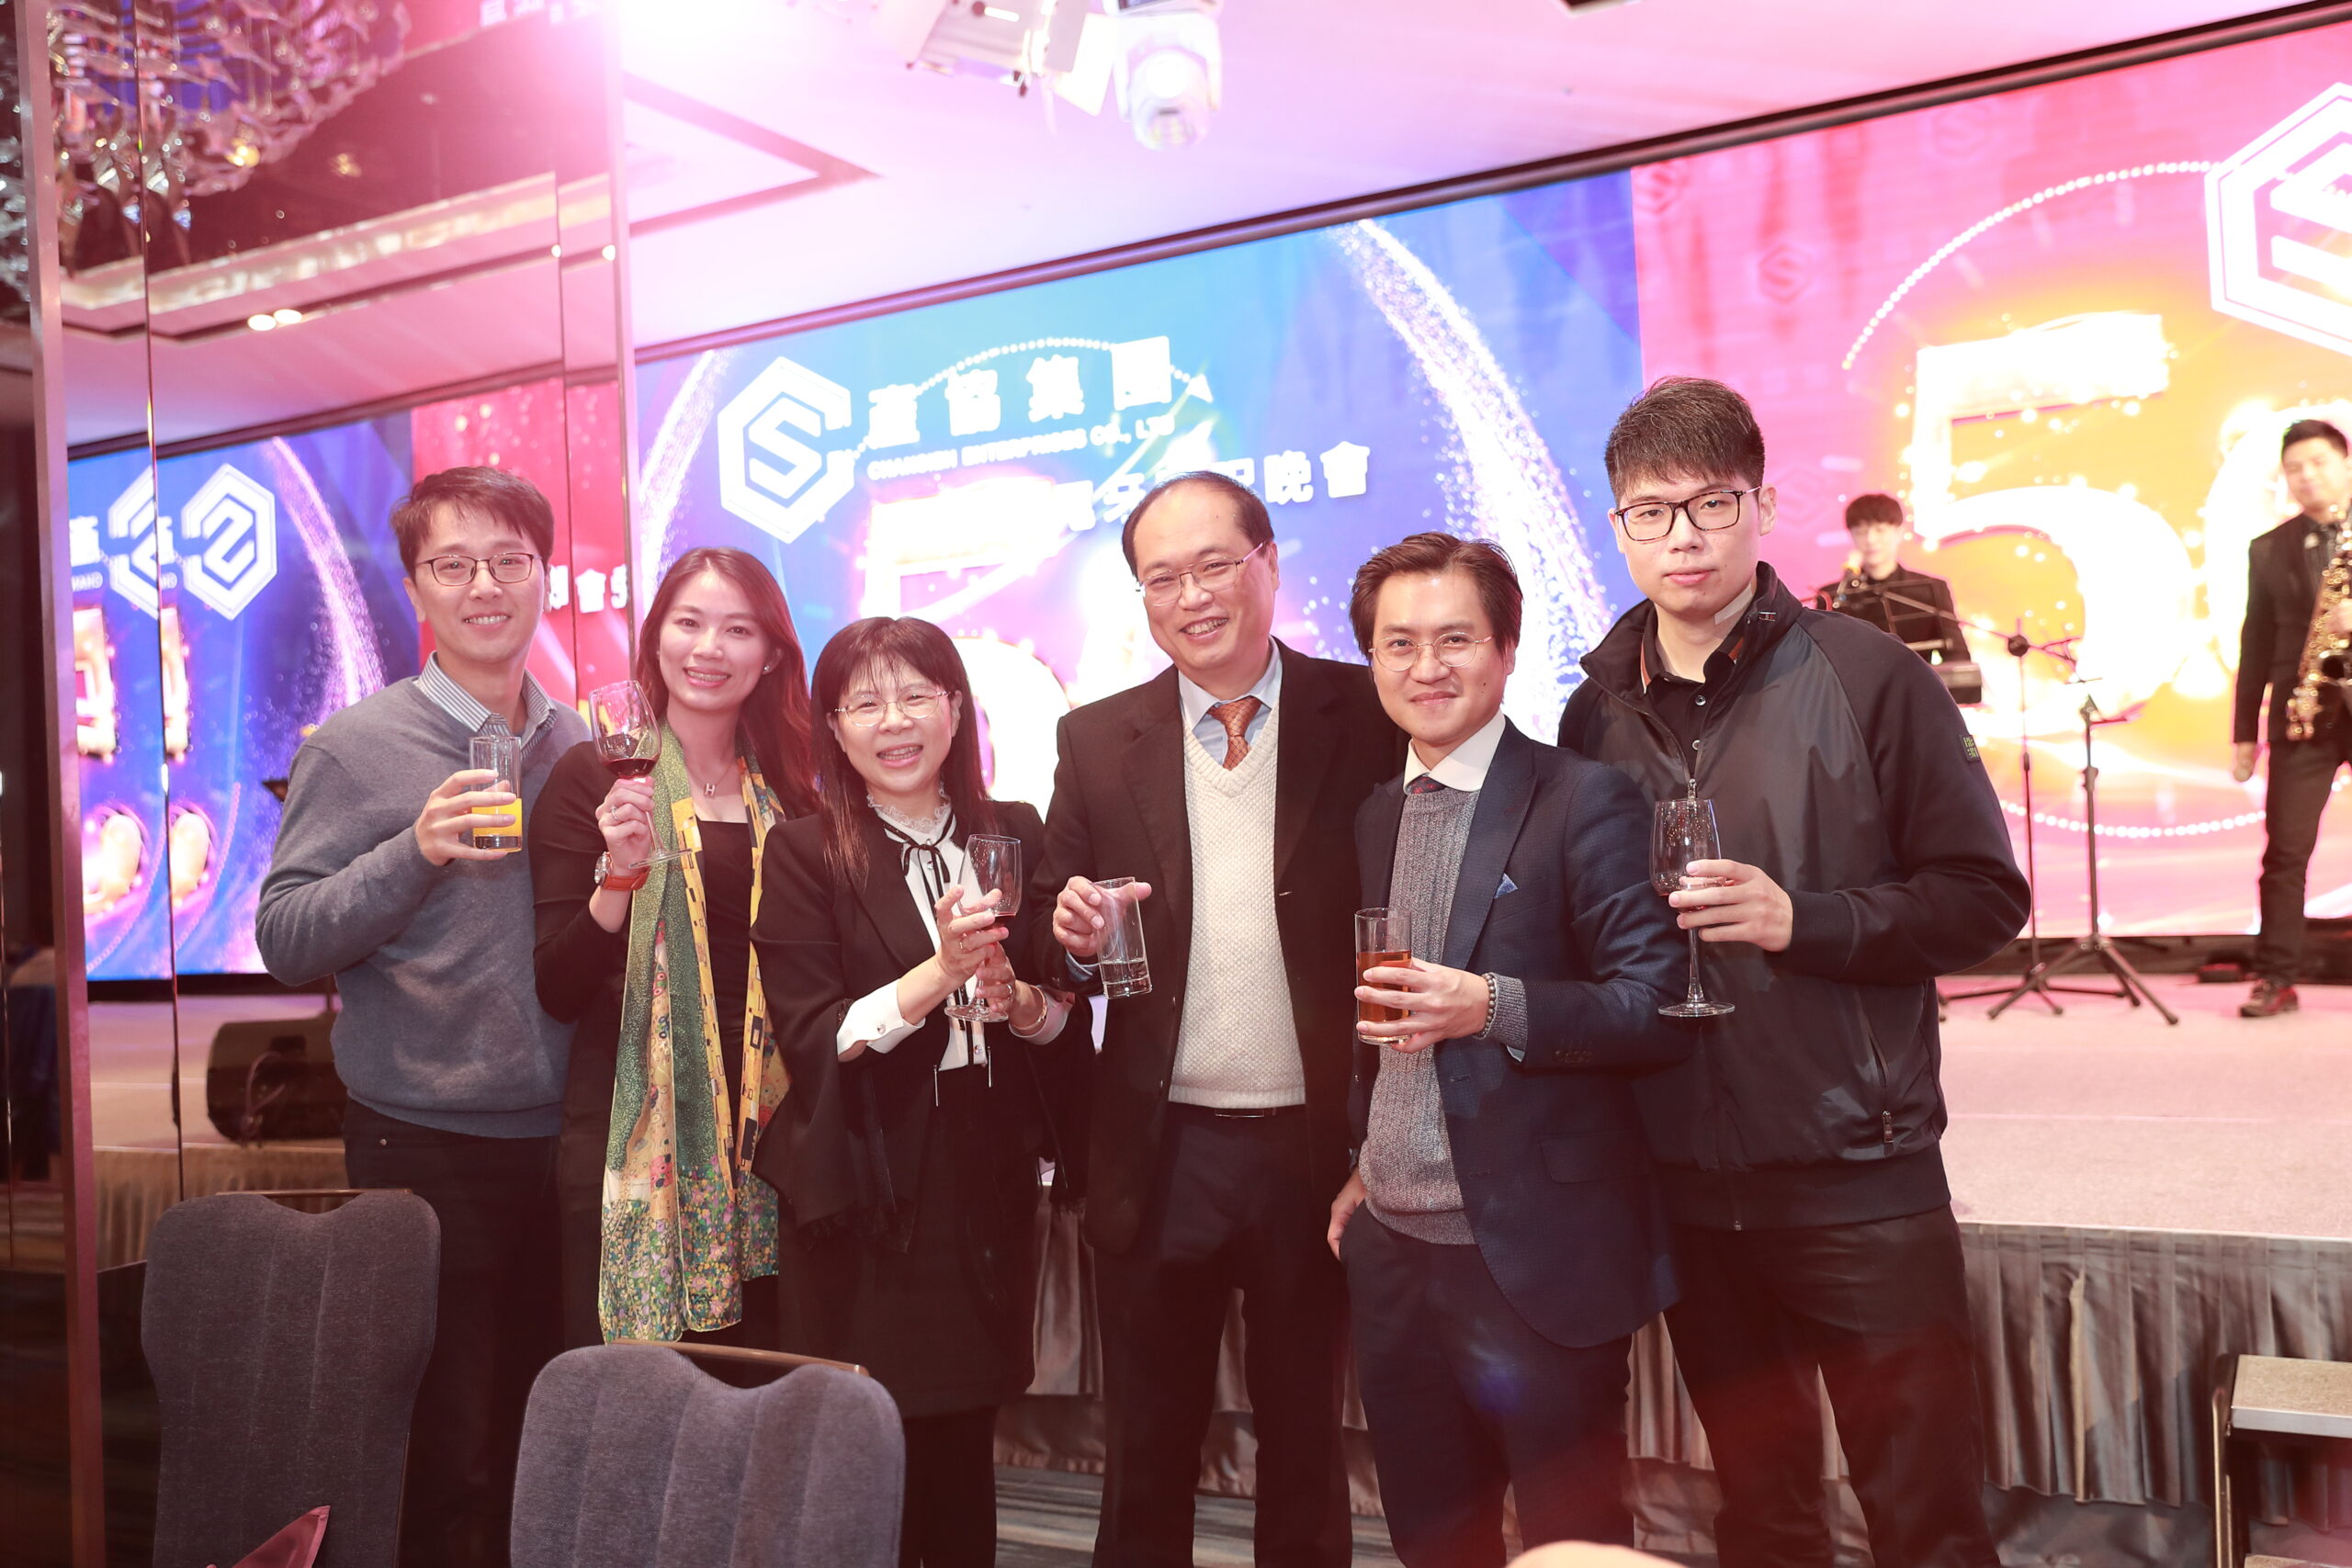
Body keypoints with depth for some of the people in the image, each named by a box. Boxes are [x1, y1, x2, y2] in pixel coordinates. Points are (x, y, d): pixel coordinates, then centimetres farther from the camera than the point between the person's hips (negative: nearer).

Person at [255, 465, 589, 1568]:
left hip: (562, 1144, 4)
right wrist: (415, 852, -22)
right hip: (424, 1151, -4)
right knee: (444, 1453, 6)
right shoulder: (356, 748, -4)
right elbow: (284, 941, -8)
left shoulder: (582, 750, 8)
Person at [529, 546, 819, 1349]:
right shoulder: (592, 776, -3)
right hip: (635, 1146, -3)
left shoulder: (791, 793, 8)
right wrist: (621, 872, -21)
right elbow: (559, 992, -6)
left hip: (763, 1137, 4)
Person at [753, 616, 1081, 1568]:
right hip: (869, 1197, -3)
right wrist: (940, 972, -26)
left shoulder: (1015, 837, 4)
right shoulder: (805, 855, -6)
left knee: (965, 1448, 11)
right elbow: (812, 1041, -14)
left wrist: (1017, 997, -15)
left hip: (990, 1182, 3)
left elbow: (1066, 1019, 6)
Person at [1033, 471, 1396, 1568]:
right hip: (1159, 1154, 2)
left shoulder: (1364, 718, -3)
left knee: (1305, 1456, 15)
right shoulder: (1096, 741, 4)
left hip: (1314, 1148, -1)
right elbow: (1052, 936, 6)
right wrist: (1073, 934, -17)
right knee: (1146, 1461, 15)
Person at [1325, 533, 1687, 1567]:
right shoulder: (1374, 817, 11)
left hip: (1538, 1252, -6)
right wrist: (1365, 1165, 14)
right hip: (1392, 1248, 6)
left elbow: (1659, 1009, -15)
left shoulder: (1584, 802, -10)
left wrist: (1495, 1007, -25)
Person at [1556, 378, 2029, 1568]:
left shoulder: (1863, 676, -6)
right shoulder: (1597, 713, 5)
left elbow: (1983, 897, -7)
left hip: (1858, 1175, -3)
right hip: (1685, 1185, 4)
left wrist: (1801, 920, -19)